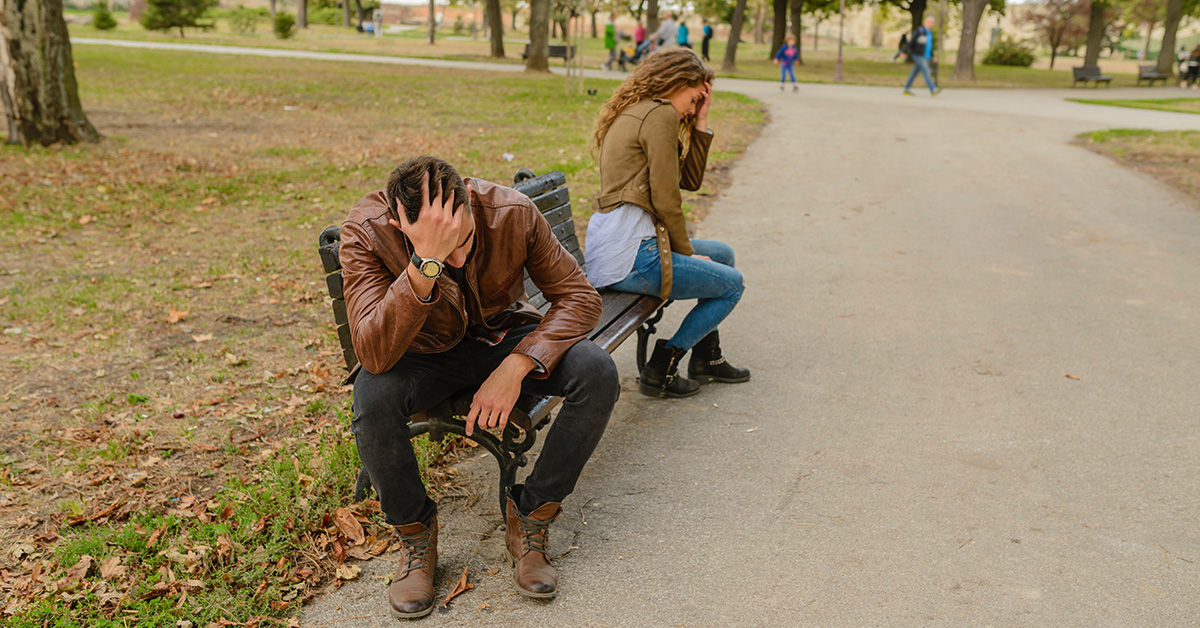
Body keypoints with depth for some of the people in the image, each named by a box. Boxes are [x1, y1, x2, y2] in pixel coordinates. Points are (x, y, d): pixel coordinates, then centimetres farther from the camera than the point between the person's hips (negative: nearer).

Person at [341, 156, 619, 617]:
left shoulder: (513, 212, -23)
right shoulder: (365, 233, -27)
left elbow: (579, 297, -16)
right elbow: (374, 355, -38)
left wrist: (516, 366, -30)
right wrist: (427, 263, -50)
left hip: (504, 337, 2)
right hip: (425, 352, -1)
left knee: (598, 374, -24)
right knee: (371, 402, -34)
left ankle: (529, 520, -6)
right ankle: (415, 535, -5)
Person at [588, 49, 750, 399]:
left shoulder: (633, 113, 22)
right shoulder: (660, 114, -10)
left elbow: (691, 180, 19)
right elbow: (665, 199, -15)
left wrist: (700, 122, 13)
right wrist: (686, 252, -2)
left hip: (606, 246, 10)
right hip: (629, 255, -10)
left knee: (723, 255, 26)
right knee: (732, 284, 6)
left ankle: (706, 358, 33)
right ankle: (661, 369, 5)